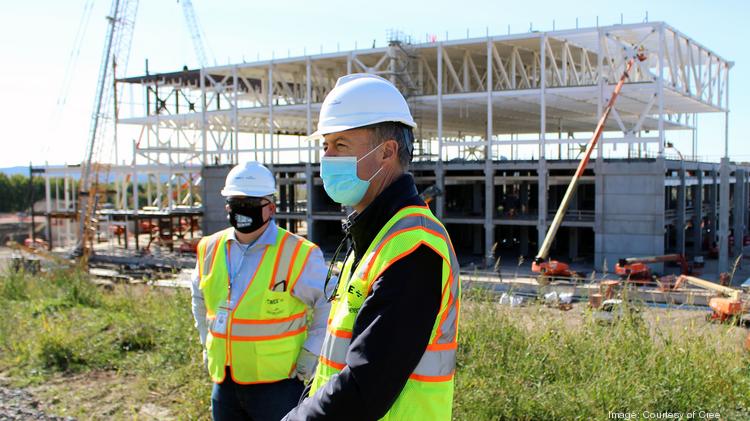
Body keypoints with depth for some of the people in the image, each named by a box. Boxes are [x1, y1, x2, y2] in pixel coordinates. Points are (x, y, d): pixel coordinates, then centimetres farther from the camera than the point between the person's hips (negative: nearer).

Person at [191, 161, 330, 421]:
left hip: (277, 382, -5)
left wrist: (311, 355, -8)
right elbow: (199, 298, 22)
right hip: (224, 382, 5)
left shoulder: (300, 254, -13)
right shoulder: (210, 249, 3)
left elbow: (329, 306, -5)